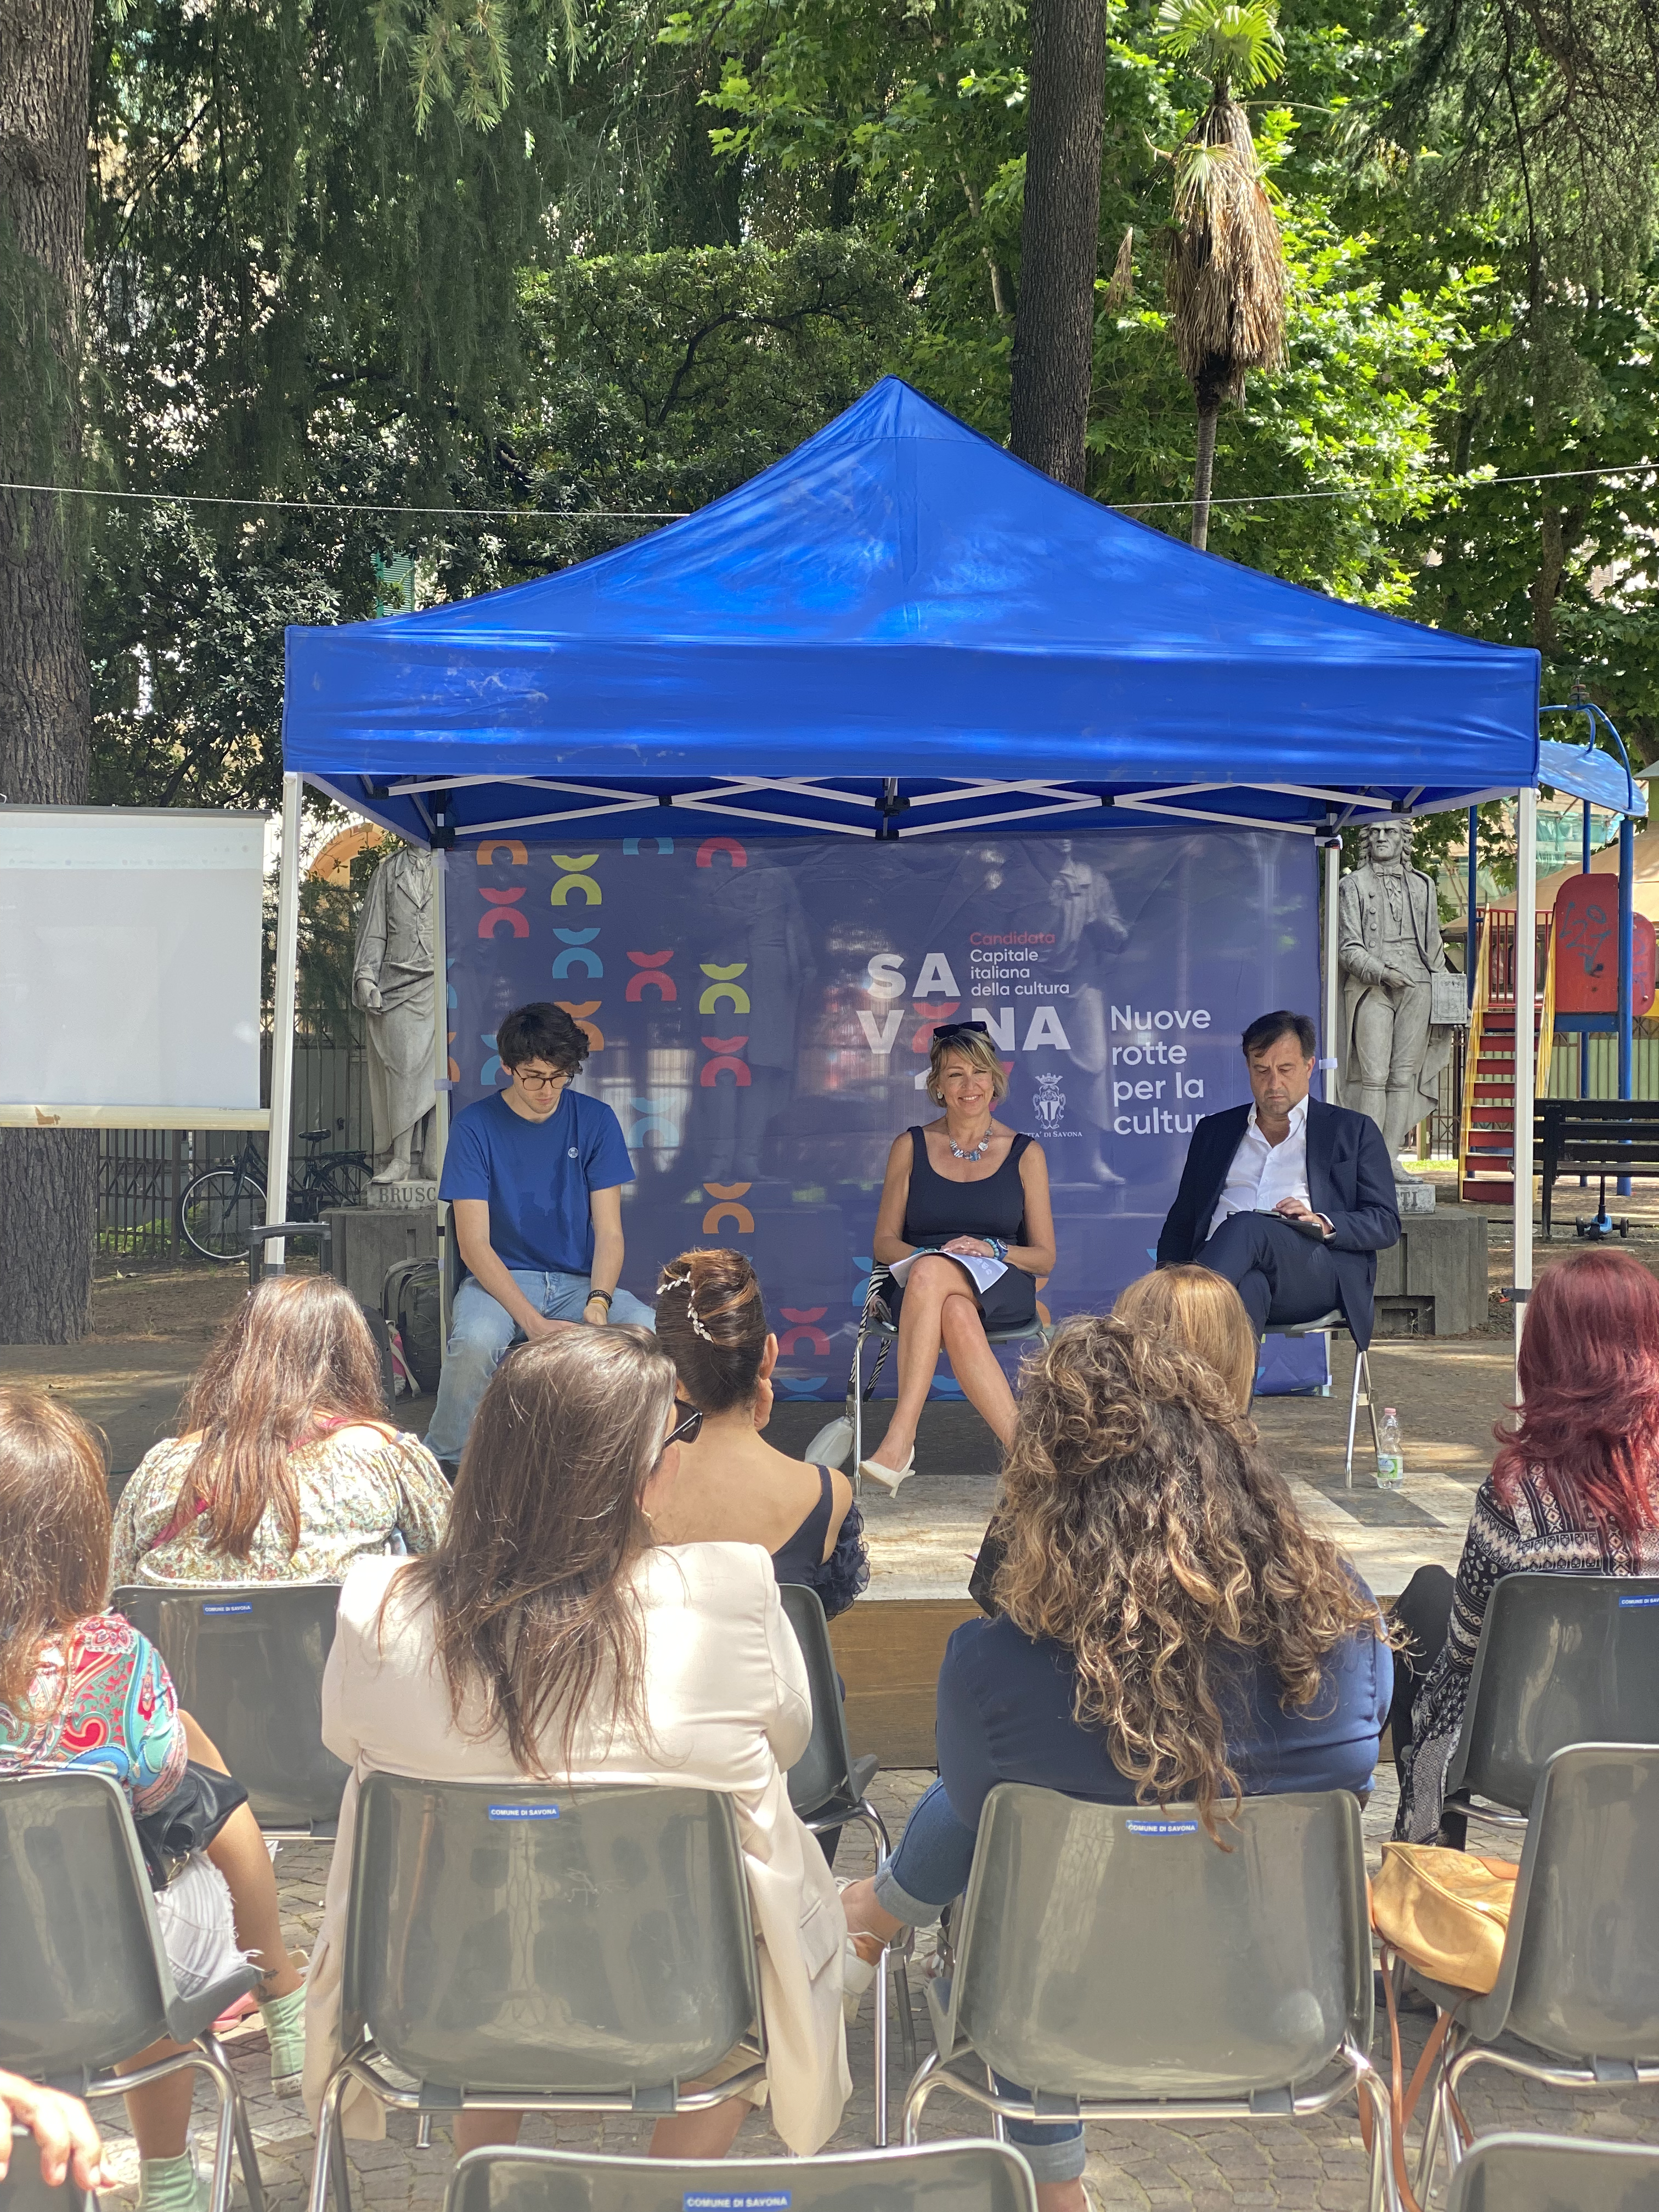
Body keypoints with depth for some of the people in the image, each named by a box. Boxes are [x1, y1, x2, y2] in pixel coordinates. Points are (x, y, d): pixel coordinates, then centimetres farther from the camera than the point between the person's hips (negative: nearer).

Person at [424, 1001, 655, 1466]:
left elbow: (608, 1232, 0)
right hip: (499, 1280, -2)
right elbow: (474, 1244, -11)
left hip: (579, 1281, 2)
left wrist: (598, 1301, -22)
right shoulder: (475, 1126, -5)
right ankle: (443, 1461, -11)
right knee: (476, 1341, -36)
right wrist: (533, 1322, -24)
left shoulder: (595, 1121, 2)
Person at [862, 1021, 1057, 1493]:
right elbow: (884, 1243, 11)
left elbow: (1045, 1257, 10)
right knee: (957, 1318, -39)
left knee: (930, 1275, -38)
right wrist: (927, 1255, -11)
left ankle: (901, 1438, -41)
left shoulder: (1025, 1153, 11)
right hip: (918, 1287, 1)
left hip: (1002, 1290, -1)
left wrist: (993, 1250, -12)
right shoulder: (911, 1147, 13)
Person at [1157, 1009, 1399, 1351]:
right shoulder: (1214, 1130, 29)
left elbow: (1386, 1224, 11)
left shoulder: (1353, 1131, 20)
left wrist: (1322, 1224, -10)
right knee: (1246, 1289, -37)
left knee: (1247, 1225, -35)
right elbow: (1182, 1217, 26)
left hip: (1318, 1268, -2)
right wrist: (1169, 1266, 3)